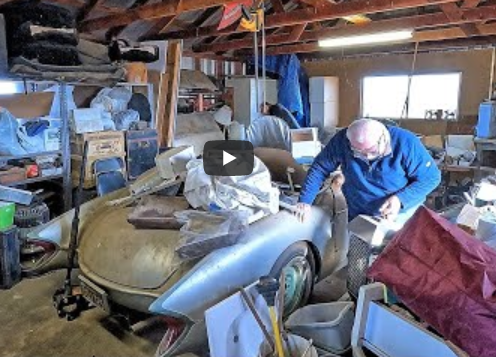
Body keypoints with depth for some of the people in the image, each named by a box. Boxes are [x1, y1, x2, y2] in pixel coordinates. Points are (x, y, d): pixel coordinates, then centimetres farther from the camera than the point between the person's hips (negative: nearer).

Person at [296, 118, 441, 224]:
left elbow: (432, 177, -16)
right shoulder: (342, 140, -20)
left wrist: (401, 199, -30)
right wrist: (305, 201, -14)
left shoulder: (405, 143, -25)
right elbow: (319, 168, -9)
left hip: (400, 214, -2)